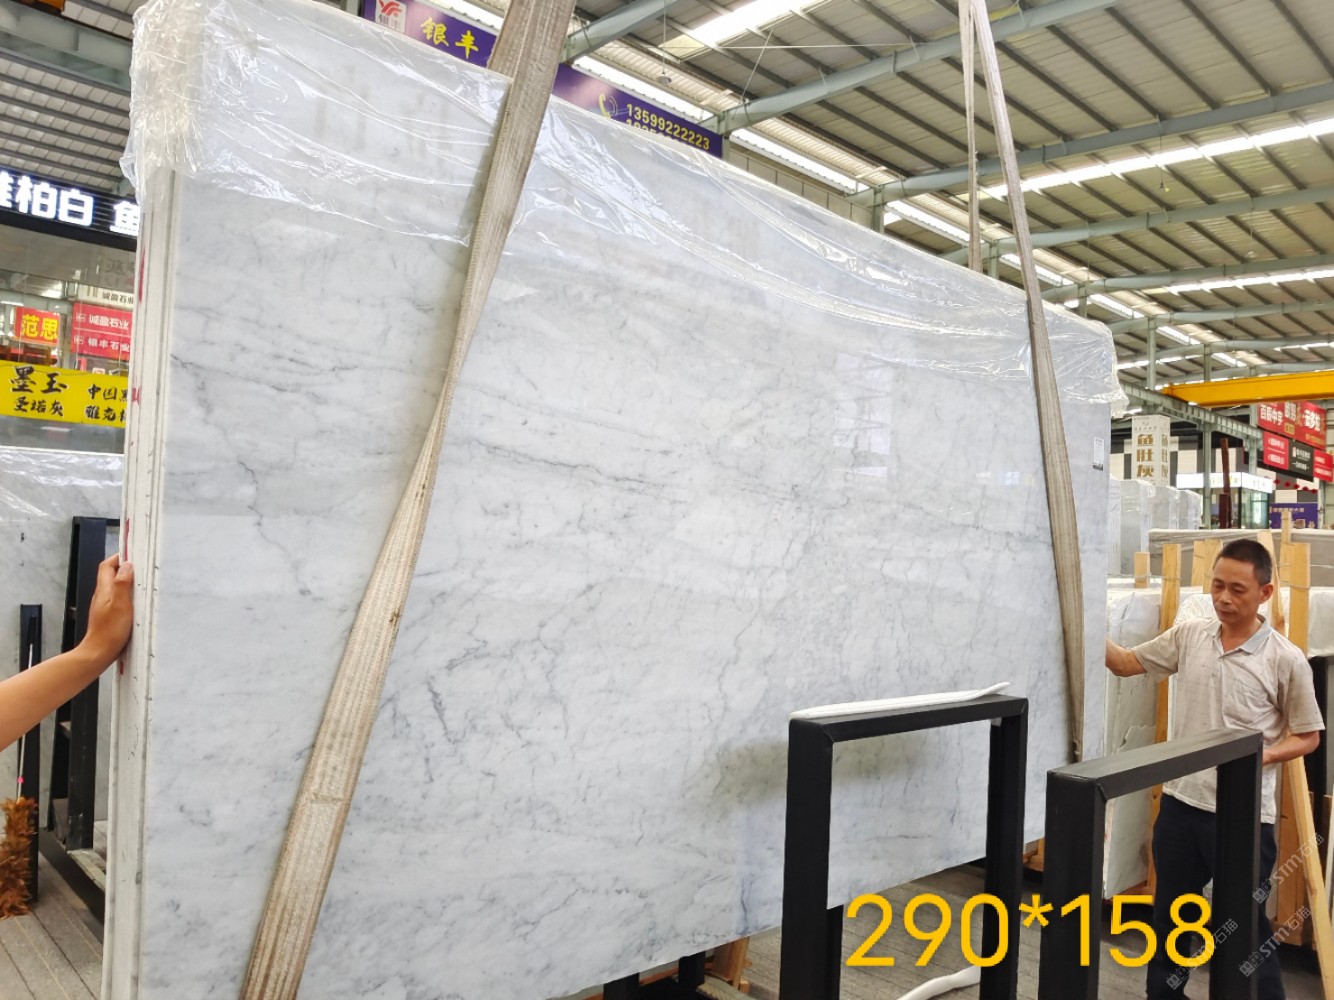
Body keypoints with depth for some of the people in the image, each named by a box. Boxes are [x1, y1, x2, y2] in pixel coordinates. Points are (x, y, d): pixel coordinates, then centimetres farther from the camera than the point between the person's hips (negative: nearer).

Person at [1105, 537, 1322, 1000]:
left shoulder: (1286, 660, -9)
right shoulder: (1188, 636, 1)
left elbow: (1307, 736, -1)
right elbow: (1126, 663, 7)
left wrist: (1261, 756, -19)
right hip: (1181, 801, 4)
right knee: (1170, 914, 18)